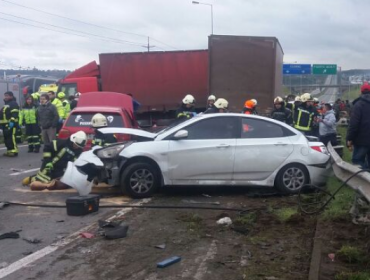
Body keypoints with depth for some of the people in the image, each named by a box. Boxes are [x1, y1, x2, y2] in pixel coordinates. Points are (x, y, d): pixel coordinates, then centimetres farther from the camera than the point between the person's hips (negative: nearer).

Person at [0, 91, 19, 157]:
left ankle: (14, 151, -14)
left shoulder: (13, 104, -7)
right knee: (6, 138, 10)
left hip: (11, 124, -10)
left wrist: (12, 122, -29)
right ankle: (9, 151, 15)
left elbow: (14, 114, -19)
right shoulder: (6, 104, 26)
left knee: (11, 138, -14)